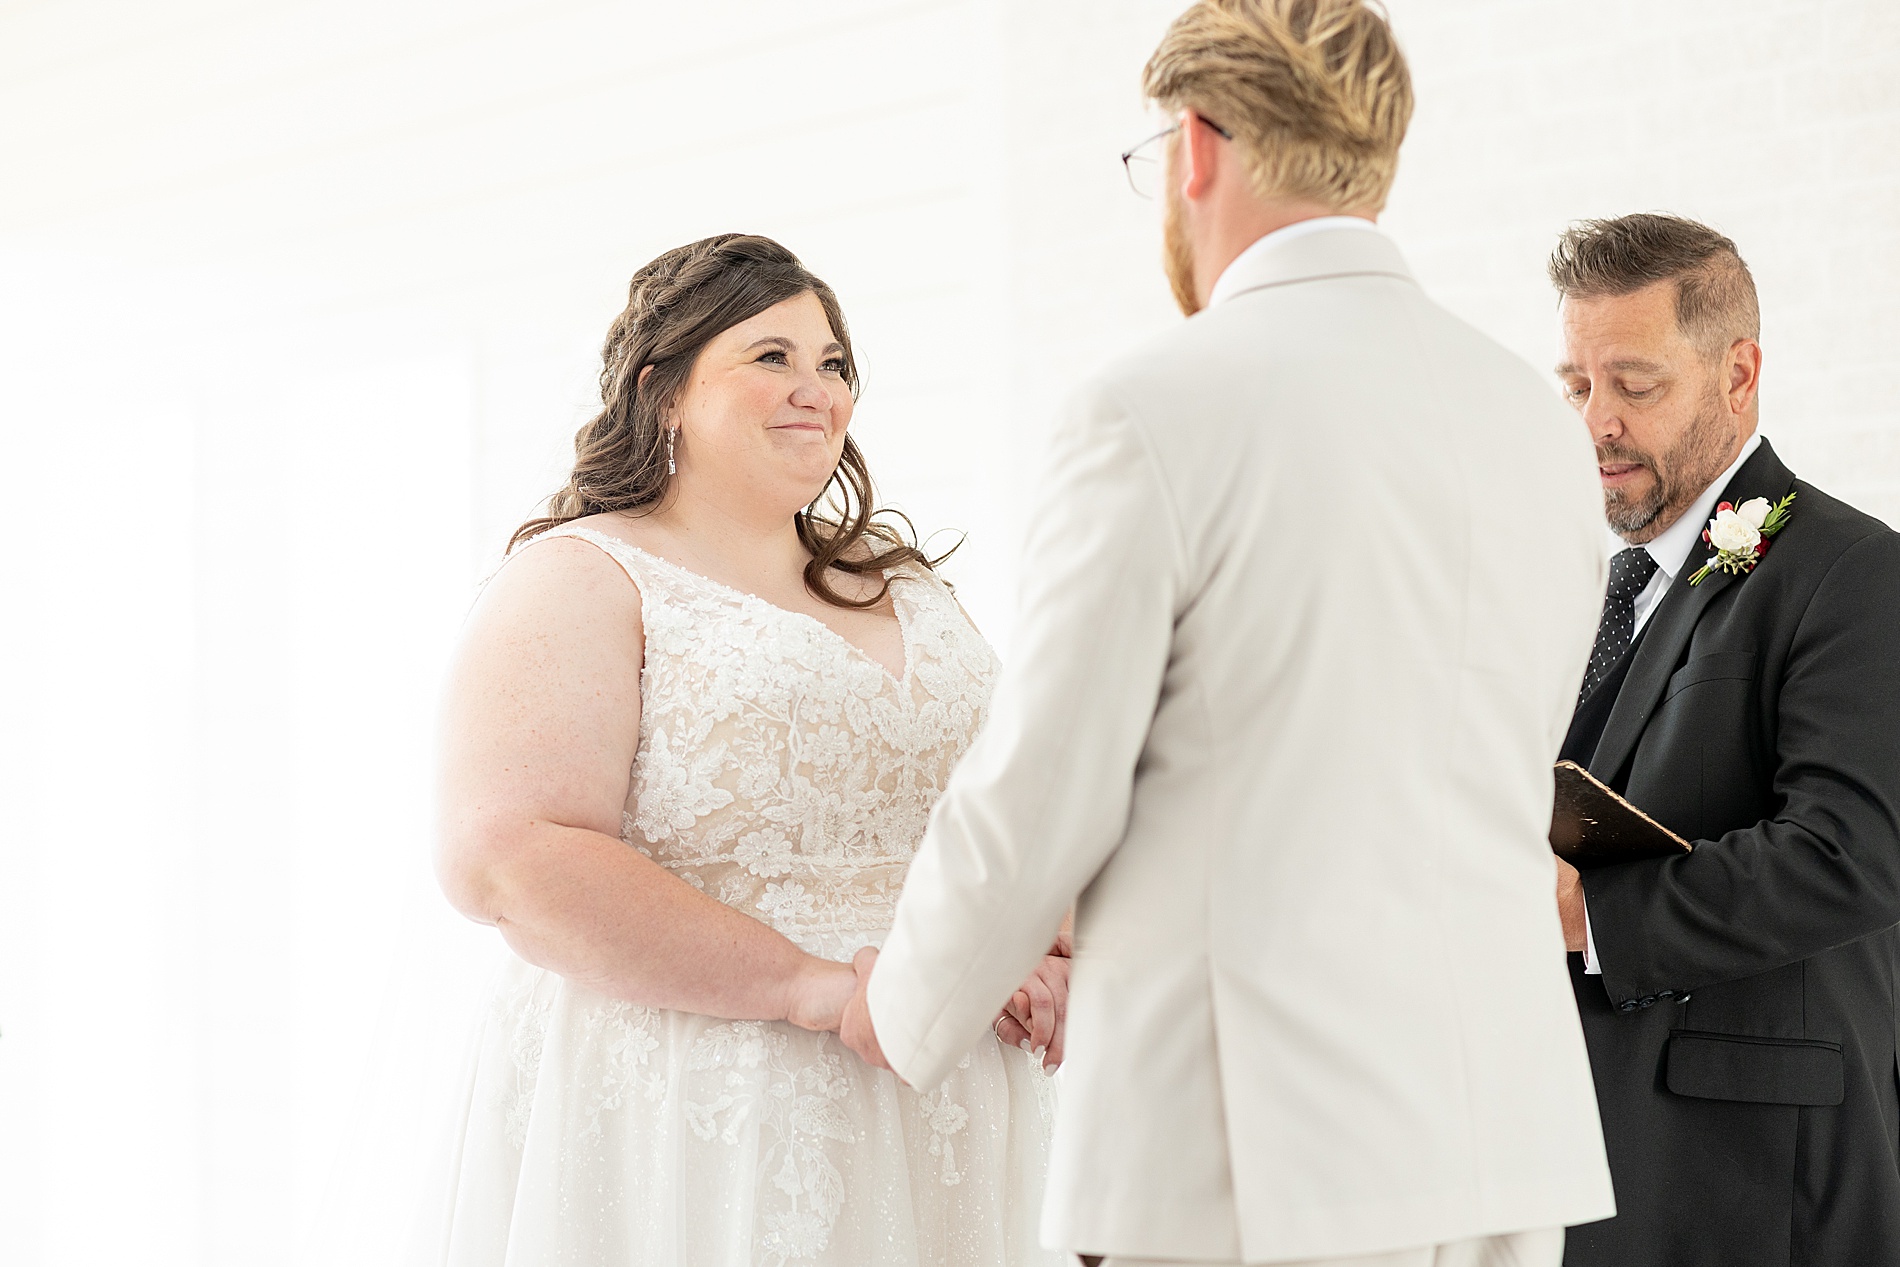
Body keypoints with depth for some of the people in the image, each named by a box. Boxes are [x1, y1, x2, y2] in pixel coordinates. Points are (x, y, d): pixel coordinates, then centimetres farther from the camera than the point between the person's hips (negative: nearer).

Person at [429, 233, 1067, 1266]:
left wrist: (1049, 961, -4)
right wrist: (818, 984, -21)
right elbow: (505, 857, -18)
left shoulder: (906, 590, 17)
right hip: (694, 1131, -6)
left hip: (934, 1131, 6)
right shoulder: (579, 580, -4)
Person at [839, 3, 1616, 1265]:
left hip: (1255, 1158, -6)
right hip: (1508, 1131, 6)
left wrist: (909, 1007, 11)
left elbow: (1041, 796, -8)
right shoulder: (1540, 420, 9)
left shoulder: (1153, 412, -11)